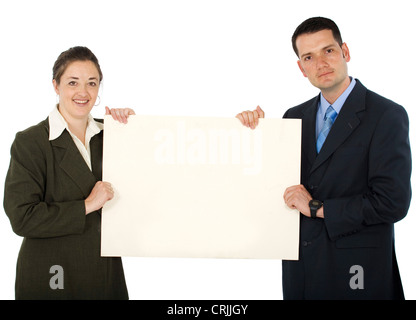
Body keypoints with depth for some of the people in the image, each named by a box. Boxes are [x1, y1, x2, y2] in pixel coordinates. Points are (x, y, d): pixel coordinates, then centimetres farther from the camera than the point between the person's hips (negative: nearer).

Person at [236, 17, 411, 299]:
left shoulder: (387, 115, -9)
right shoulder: (295, 117, 8)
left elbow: (393, 203, -16)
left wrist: (317, 208, -12)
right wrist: (252, 130, -2)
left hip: (357, 271, -4)